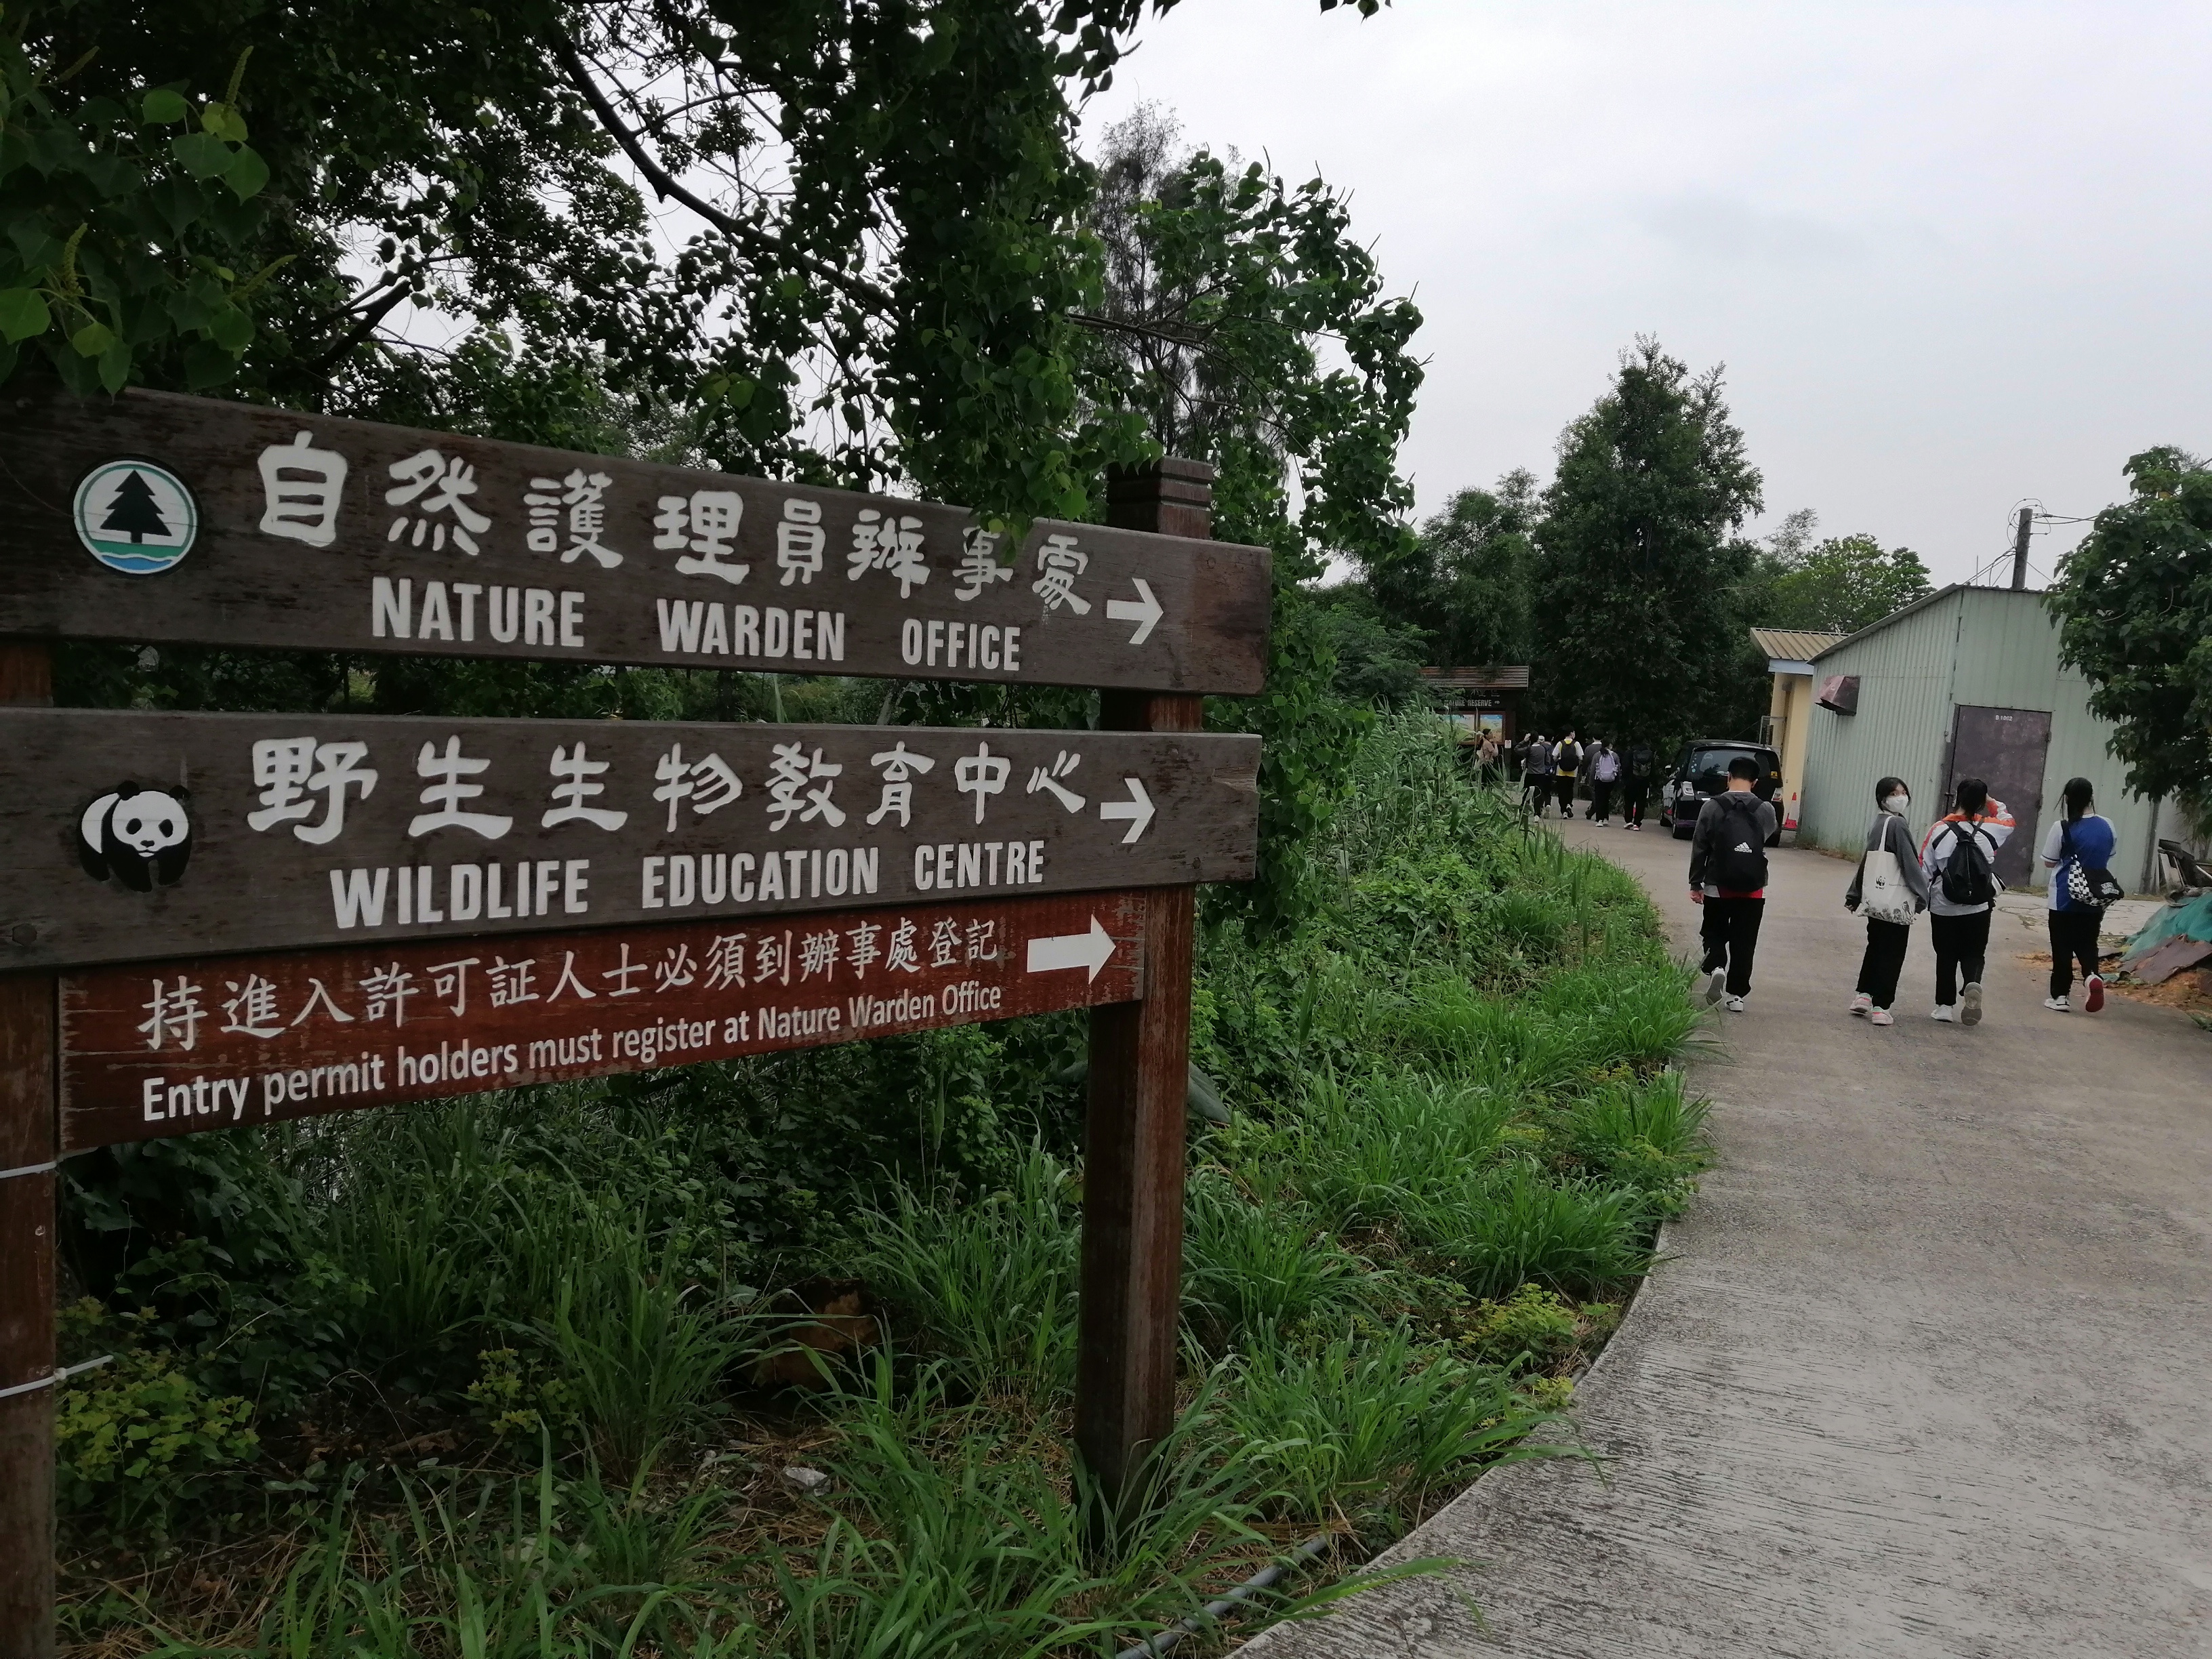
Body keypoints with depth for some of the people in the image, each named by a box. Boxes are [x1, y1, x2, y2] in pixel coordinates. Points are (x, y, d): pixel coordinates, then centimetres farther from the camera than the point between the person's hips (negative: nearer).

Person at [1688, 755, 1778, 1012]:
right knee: (1744, 942, 9)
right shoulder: (1766, 811, -5)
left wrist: (1695, 884, 3)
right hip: (1754, 890, 1)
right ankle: (1736, 994, 9)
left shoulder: (1712, 807, -8)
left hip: (1718, 887, -1)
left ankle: (1715, 968, -9)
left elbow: (1699, 848, -5)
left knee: (1715, 933, 17)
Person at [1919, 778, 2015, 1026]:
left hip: (1943, 908, -1)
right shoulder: (1990, 829, -5)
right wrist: (1991, 802, 20)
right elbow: (2008, 821, 21)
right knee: (1973, 953, 11)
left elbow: (1924, 868, -5)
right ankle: (1973, 984, -19)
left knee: (1946, 956, 11)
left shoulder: (1939, 829, -9)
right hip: (1979, 908, 1)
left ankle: (1945, 1005, 11)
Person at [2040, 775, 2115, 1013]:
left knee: (2062, 948, 6)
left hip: (2065, 898, -4)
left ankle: (2060, 996, 9)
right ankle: (2092, 975, -12)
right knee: (2087, 944, 15)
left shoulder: (2062, 828, -16)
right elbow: (2108, 856, 13)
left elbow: (2049, 862, -8)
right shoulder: (2107, 826, -1)